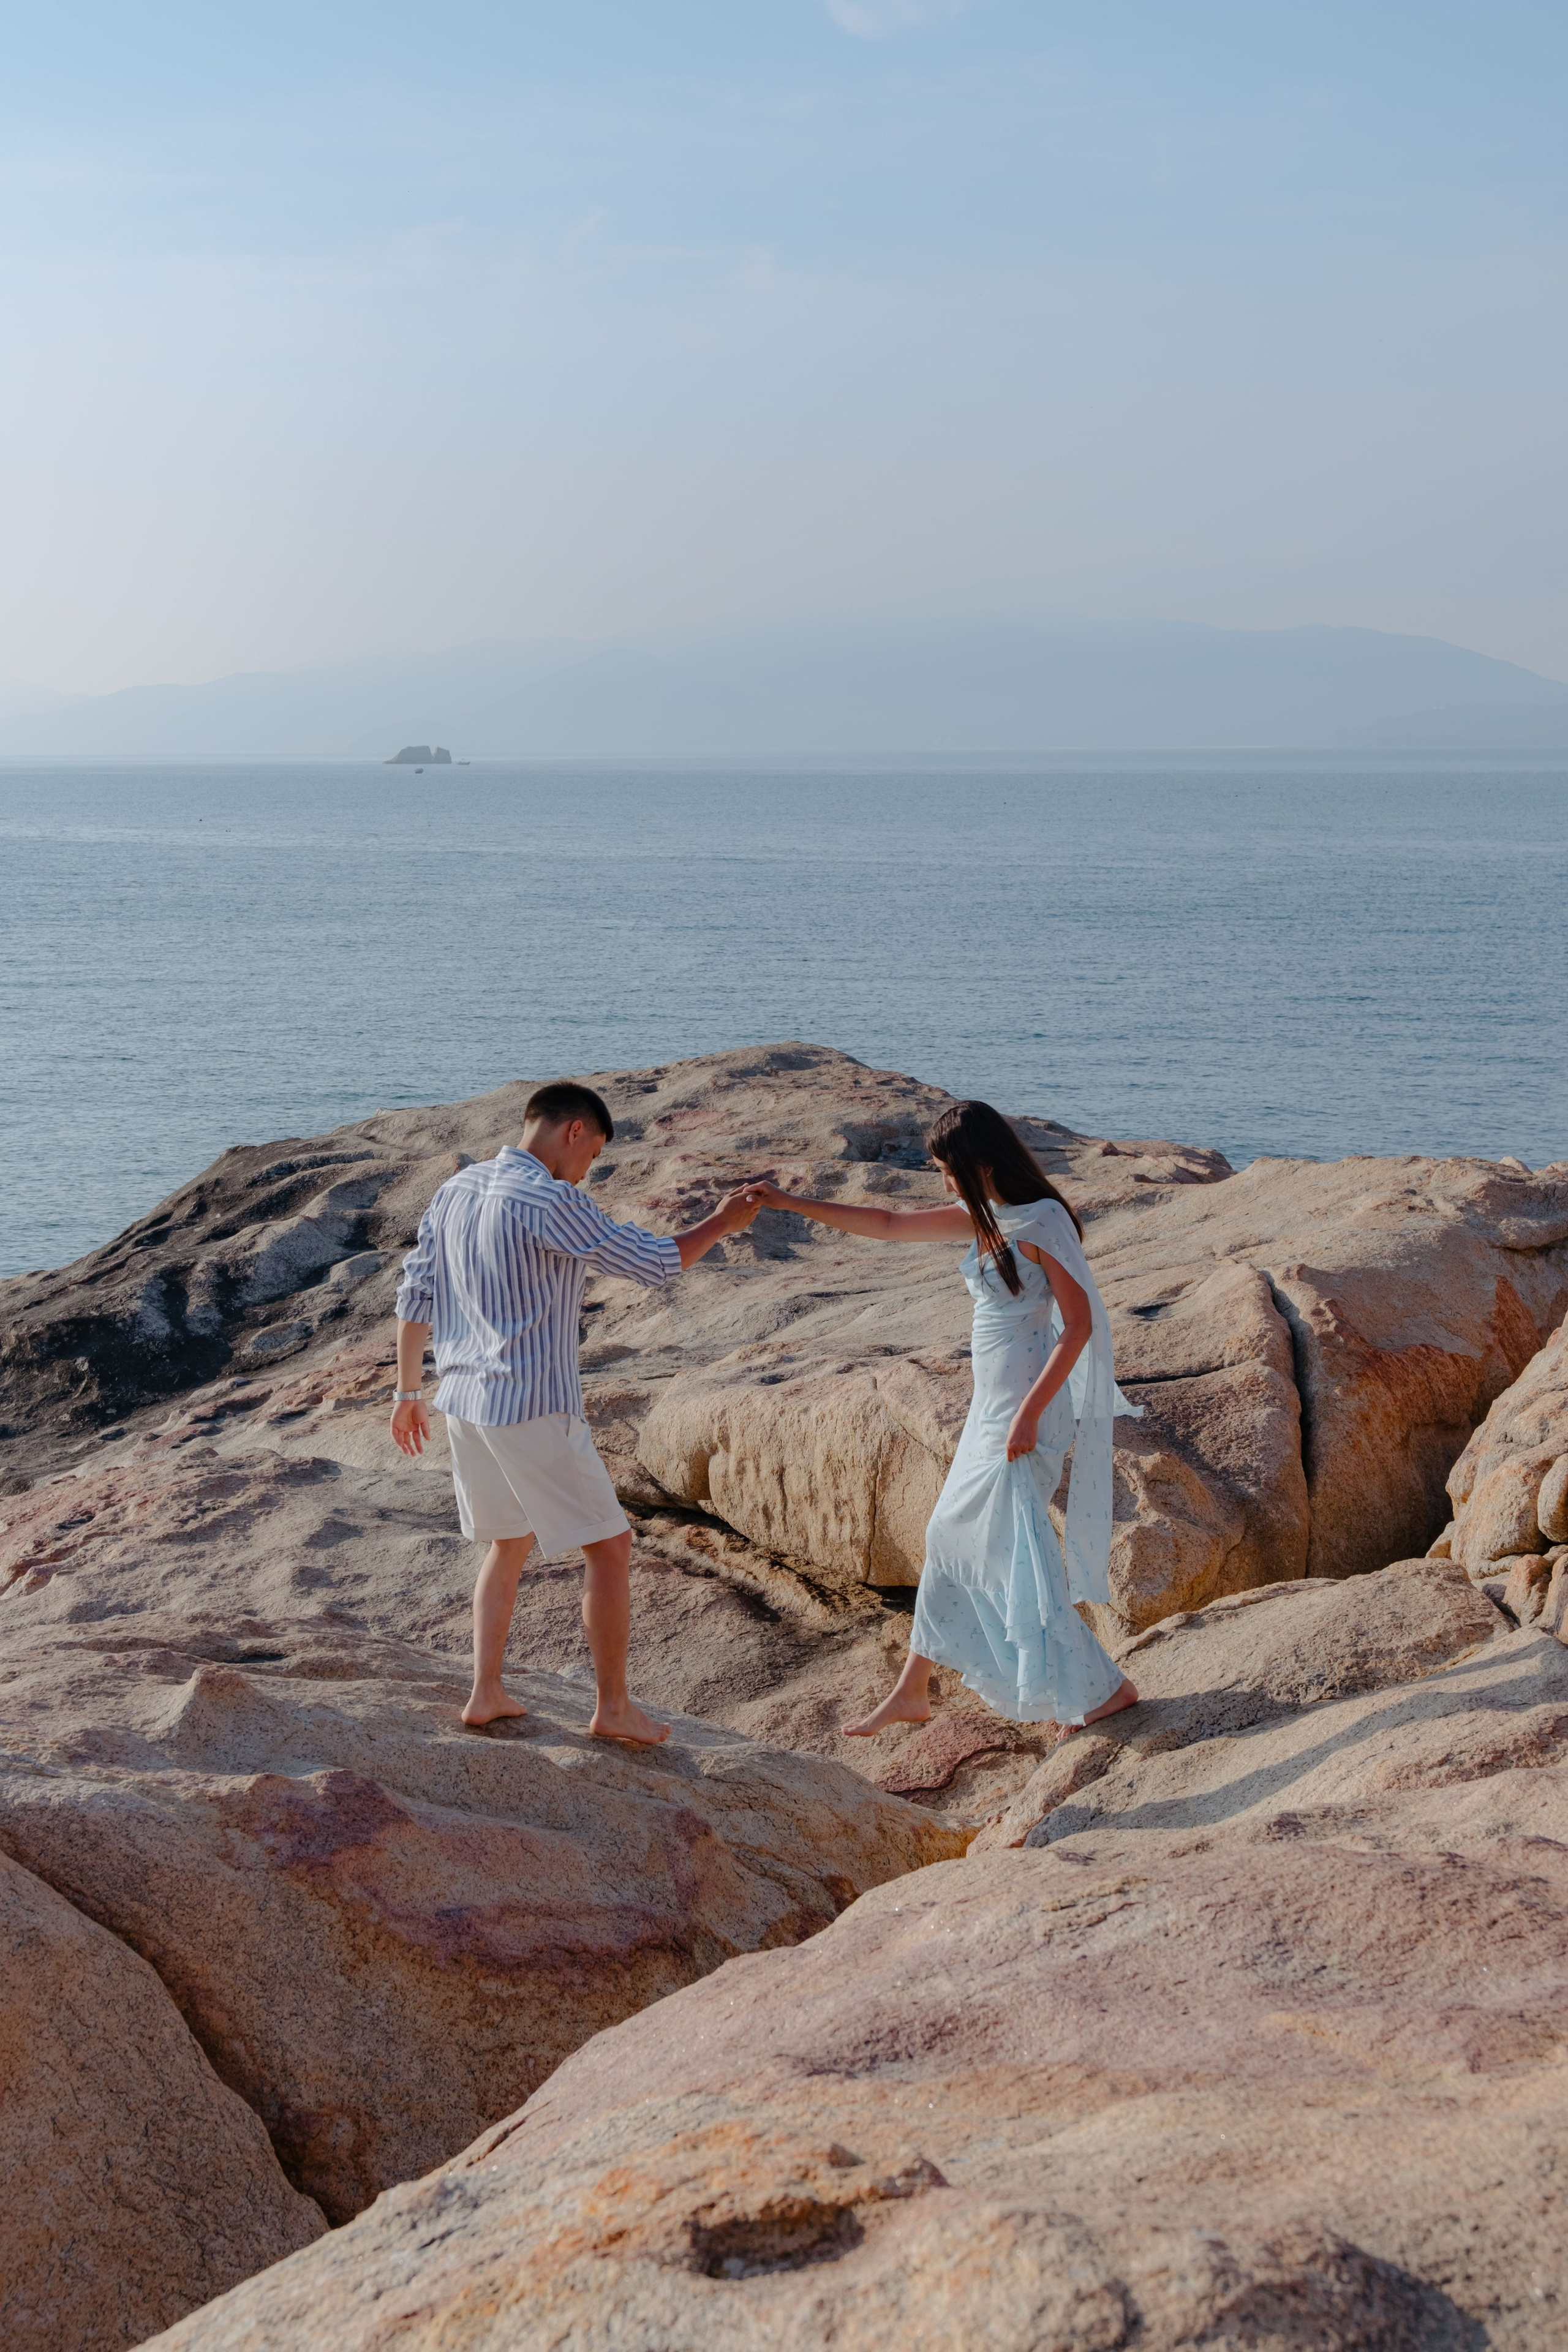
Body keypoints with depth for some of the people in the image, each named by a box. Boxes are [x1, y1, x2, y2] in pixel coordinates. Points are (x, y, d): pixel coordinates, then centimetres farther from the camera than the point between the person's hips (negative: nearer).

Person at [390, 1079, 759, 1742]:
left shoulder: (455, 1190, 8)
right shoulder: (547, 1202, -17)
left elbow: (414, 1296, 12)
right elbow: (654, 1262, -12)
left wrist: (408, 1391, 21)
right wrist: (723, 1222, 4)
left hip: (465, 1407, 8)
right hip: (533, 1412, -8)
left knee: (508, 1545, 23)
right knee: (609, 1546, 5)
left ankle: (486, 1694, 19)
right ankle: (614, 1706, 11)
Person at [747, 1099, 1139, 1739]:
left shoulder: (1040, 1224, -17)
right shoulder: (985, 1220, 8)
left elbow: (1080, 1324, -19)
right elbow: (889, 1224, 16)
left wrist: (1029, 1414, -22)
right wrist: (793, 1204, 15)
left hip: (1027, 1410, -9)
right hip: (990, 1406, 9)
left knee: (1015, 1550, -5)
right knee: (952, 1538, 15)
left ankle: (1102, 1687, 7)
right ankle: (911, 1692, 26)